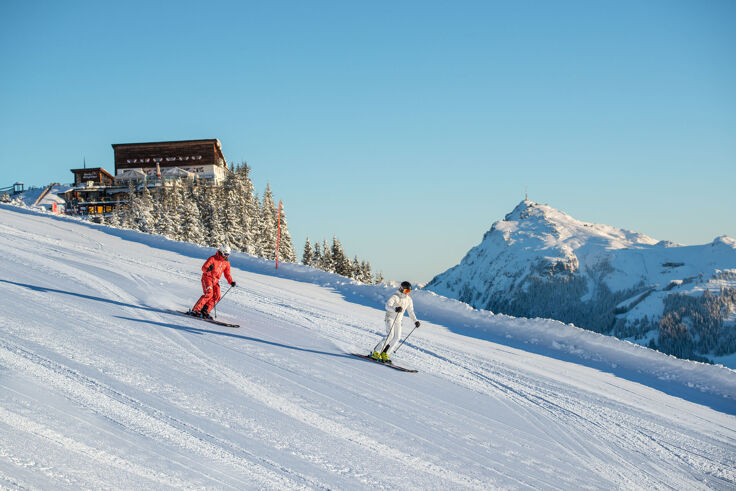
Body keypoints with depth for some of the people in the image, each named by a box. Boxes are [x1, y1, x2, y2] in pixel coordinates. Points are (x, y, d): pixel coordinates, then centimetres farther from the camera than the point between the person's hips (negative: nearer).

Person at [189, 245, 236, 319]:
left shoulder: (226, 262, 10)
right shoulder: (212, 258, -9)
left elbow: (227, 274, 15)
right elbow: (203, 268, -15)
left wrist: (231, 282, -1)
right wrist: (208, 269, -37)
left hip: (215, 280, 7)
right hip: (207, 277, -7)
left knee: (217, 296, -9)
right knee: (209, 294, -24)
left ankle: (204, 311, -5)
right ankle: (195, 310, -22)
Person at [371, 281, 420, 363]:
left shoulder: (408, 299, 7)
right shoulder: (395, 296, -14)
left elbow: (410, 311, 18)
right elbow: (387, 306, -28)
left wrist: (415, 321, 10)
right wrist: (395, 309, -46)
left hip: (398, 320, 6)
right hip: (390, 318, -6)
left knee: (397, 337, -9)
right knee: (390, 336, -20)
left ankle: (385, 354, -2)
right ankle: (376, 353, -14)